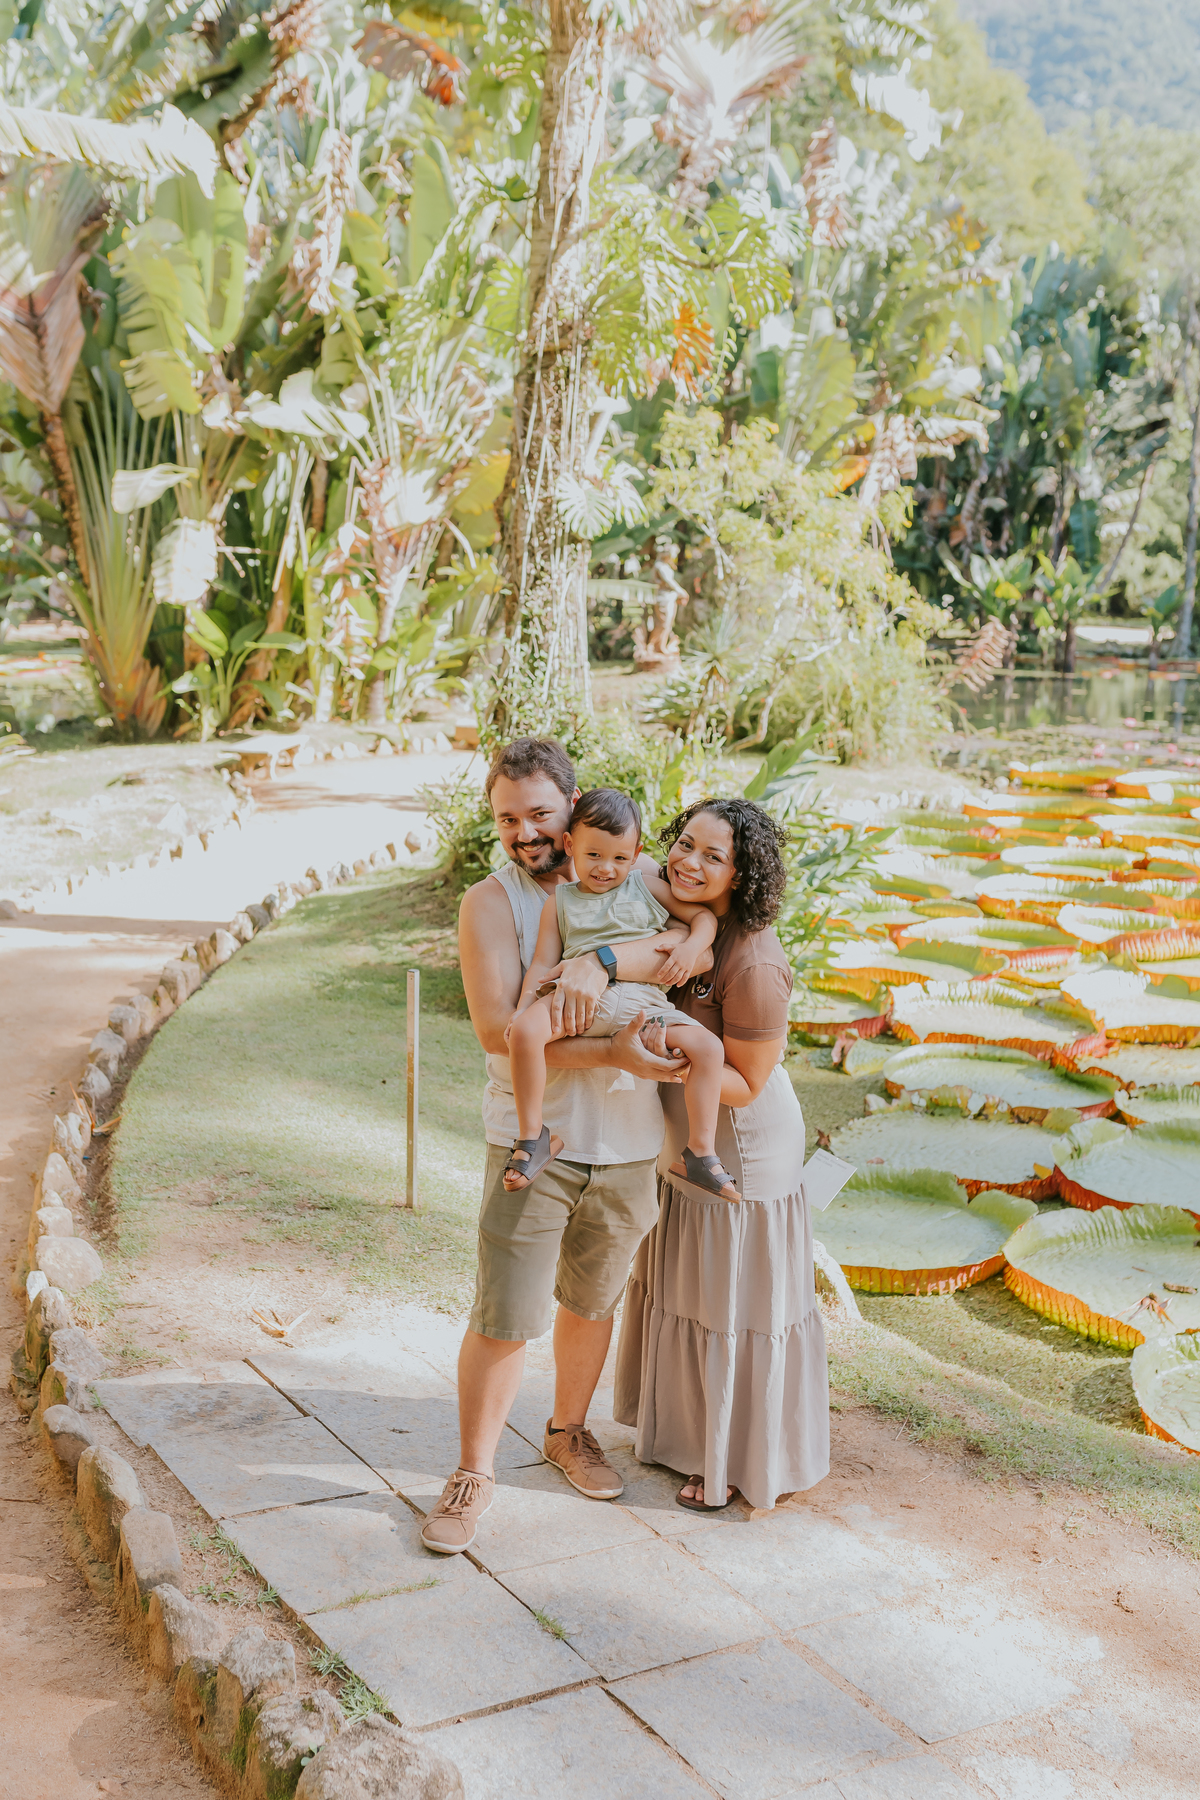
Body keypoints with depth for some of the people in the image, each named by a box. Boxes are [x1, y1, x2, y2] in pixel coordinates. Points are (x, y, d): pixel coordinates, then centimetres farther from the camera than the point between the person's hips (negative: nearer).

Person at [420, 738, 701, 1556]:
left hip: (628, 1147, 3)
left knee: (591, 1303, 19)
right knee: (503, 1321, -2)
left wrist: (598, 962, -33)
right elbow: (497, 1029, -18)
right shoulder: (490, 903, -6)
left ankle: (569, 1431, 42)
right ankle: (474, 1474, 18)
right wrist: (613, 1055, -25)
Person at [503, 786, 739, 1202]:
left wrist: (690, 949, -5)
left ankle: (699, 1152, -6)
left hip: (642, 1003, 1)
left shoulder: (646, 887, 15)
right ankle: (533, 1136, -18)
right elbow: (543, 964, 10)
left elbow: (704, 916, 15)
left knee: (708, 1047, -17)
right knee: (525, 1030, -31)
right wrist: (523, 1009, -6)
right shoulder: (560, 901, 14)